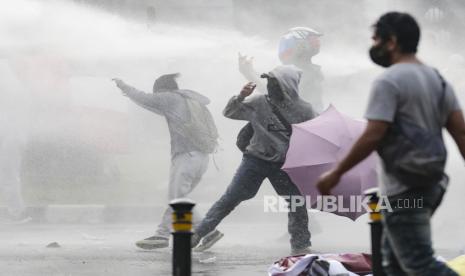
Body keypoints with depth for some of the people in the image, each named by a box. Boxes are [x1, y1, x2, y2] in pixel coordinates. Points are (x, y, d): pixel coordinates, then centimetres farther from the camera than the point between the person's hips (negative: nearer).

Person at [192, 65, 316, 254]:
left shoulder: (304, 110, -5)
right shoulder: (259, 103, -6)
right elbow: (229, 113, -2)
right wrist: (241, 97, -18)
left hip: (284, 164, 1)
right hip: (256, 159, -1)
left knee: (298, 203, 2)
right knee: (230, 198, -3)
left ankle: (300, 244, 21)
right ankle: (198, 233, 5)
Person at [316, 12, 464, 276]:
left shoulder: (389, 81, -14)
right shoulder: (438, 79, 12)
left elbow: (372, 137, -21)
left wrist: (336, 174, -12)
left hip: (404, 188, -10)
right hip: (429, 183, 10)